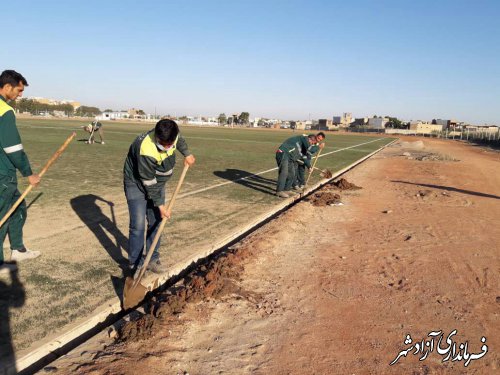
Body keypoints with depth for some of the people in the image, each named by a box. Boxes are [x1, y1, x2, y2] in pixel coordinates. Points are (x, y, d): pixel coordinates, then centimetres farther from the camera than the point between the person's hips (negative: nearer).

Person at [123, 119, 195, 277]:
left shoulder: (171, 135, -19)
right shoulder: (145, 150, -37)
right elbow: (149, 182, -28)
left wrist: (187, 154, 5)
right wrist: (160, 205, -22)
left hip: (157, 183, 6)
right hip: (137, 184, -6)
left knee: (155, 222, 8)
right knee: (138, 225, -9)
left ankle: (153, 259, 19)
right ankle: (135, 264, 5)